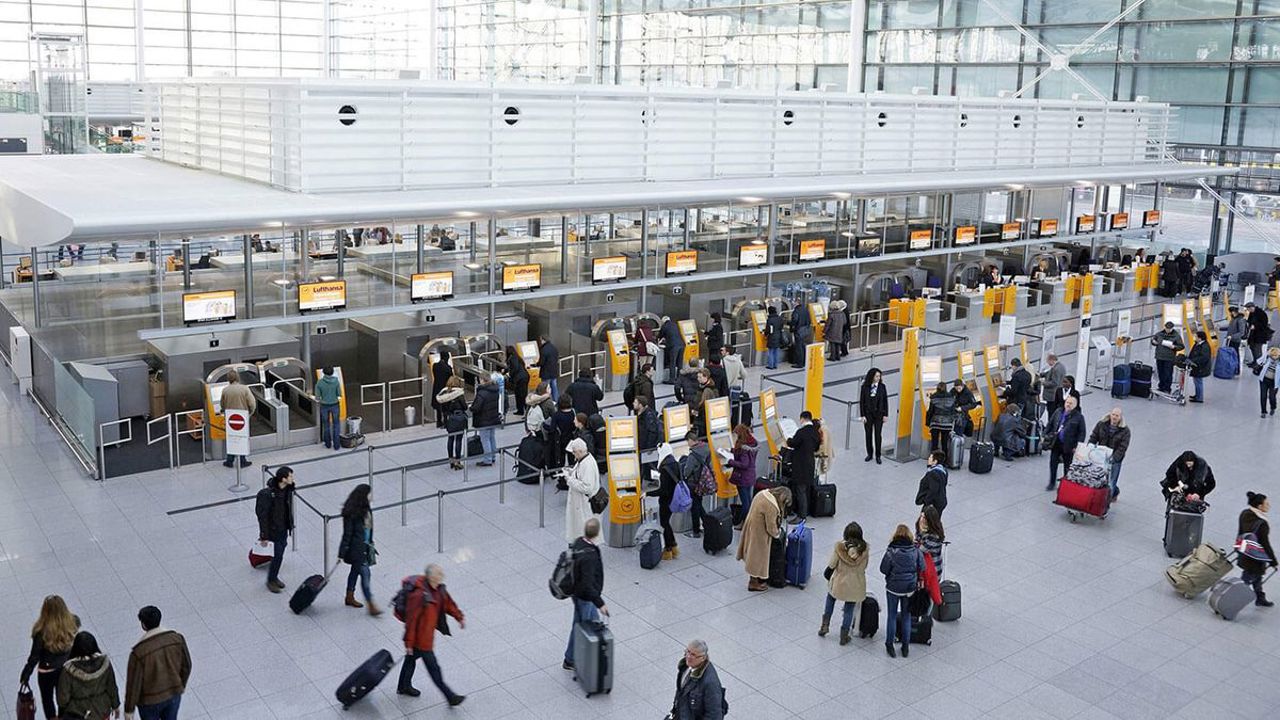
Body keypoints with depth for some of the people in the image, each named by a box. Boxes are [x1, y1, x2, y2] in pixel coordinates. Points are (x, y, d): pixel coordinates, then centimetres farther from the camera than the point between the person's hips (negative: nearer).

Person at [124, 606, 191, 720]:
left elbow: (133, 683, -20)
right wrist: (182, 685, 17)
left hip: (150, 701, -3)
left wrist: (129, 709, -5)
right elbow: (186, 666, -2)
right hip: (174, 694, 3)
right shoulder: (177, 638, -17)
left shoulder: (139, 652, -30)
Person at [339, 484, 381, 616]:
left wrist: (370, 544, 22)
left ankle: (349, 598, 39)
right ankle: (371, 606, -2)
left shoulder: (365, 509, 0)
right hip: (356, 549, -9)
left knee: (355, 571, 22)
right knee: (365, 574, -7)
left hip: (364, 547, 9)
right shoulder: (352, 513, -24)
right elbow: (347, 534, -19)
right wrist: (341, 553, -13)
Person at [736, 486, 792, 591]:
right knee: (758, 556, 8)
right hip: (758, 534, -9)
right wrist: (777, 533, 2)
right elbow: (771, 528, -20)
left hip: (751, 527, 9)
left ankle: (754, 578, 37)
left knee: (753, 555, 22)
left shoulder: (764, 493, -3)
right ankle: (754, 583, 21)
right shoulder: (771, 507, -30)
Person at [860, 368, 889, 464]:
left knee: (878, 435, 2)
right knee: (868, 434, 8)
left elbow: (885, 401, 1)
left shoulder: (882, 387, -3)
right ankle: (869, 454, 22)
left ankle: (878, 456, 12)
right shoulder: (865, 387, -5)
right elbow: (861, 401, -1)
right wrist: (862, 415, -5)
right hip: (868, 414, 0)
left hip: (879, 414, 0)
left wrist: (885, 414, -1)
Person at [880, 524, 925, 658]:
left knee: (892, 616, 12)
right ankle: (906, 647, 22)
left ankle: (889, 645, 19)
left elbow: (883, 569, -12)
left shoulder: (891, 551, -19)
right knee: (906, 616, 15)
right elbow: (922, 568, -4)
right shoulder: (916, 551, -13)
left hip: (893, 588, -2)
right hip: (910, 588, 2)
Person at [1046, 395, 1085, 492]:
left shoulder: (1079, 417, -10)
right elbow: (1050, 424, 12)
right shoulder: (1058, 412, 3)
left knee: (1067, 466, 9)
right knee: (1053, 463, 11)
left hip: (1068, 446, -4)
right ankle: (1052, 483, 26)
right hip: (1056, 443, 4)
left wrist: (1077, 446, -14)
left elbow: (1082, 432, -9)